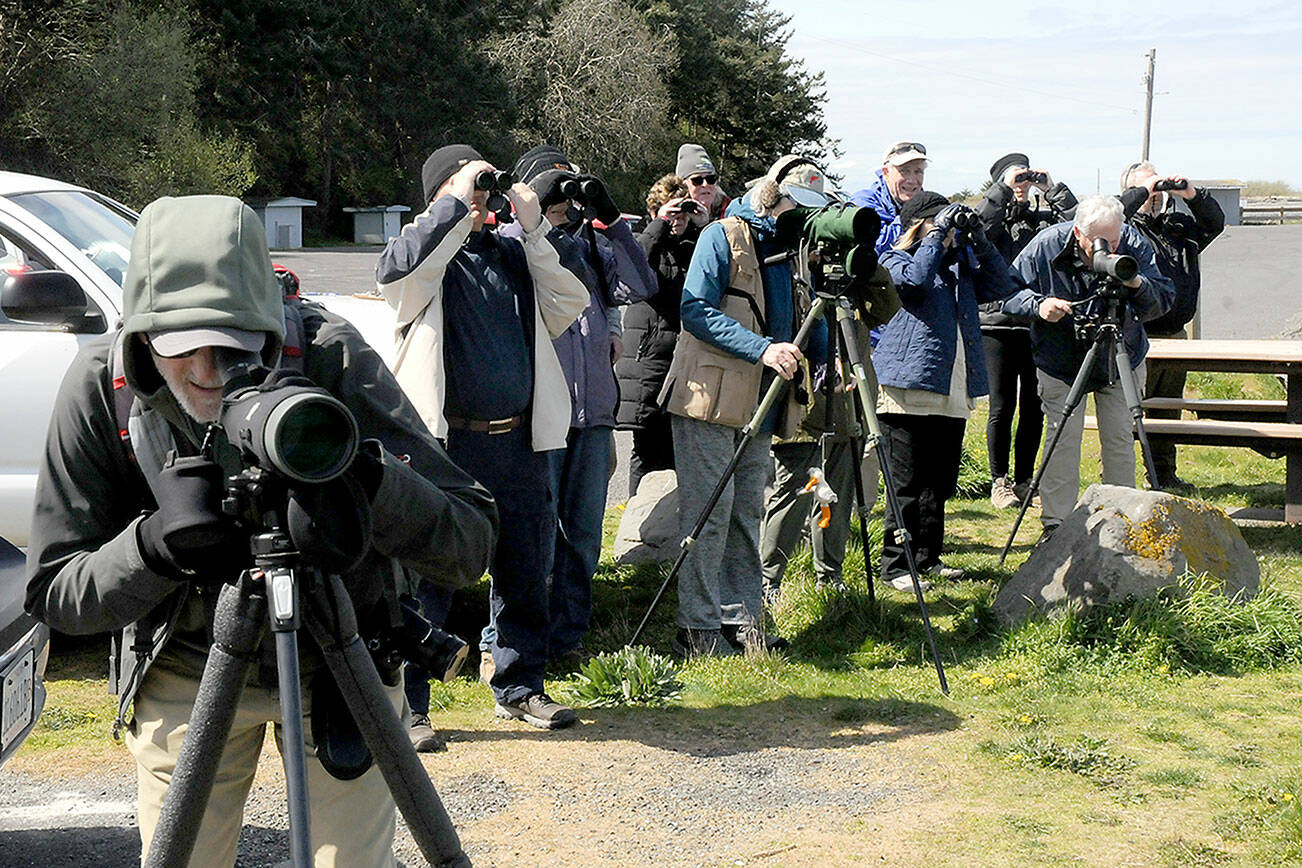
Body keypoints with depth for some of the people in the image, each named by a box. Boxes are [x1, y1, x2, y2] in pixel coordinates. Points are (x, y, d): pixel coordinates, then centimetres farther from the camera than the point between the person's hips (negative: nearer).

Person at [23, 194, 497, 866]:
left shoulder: (333, 356, -25)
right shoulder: (100, 385, -19)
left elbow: (469, 547, -27)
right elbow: (55, 595, -14)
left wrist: (370, 476, -45)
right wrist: (156, 543, -33)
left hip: (340, 663, -1)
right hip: (185, 675, 1)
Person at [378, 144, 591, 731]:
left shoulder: (516, 254, 16)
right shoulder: (431, 253, 2)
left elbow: (568, 302, 5)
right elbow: (396, 272, -20)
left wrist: (535, 225, -1)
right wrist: (455, 205, -16)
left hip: (520, 443, 5)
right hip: (445, 445, -5)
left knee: (525, 573, 13)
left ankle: (520, 688, 28)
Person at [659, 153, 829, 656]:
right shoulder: (722, 238, -5)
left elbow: (805, 317, 19)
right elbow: (696, 310, -15)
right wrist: (762, 349, -25)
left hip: (758, 404, 7)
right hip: (710, 398, -7)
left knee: (747, 513, 11)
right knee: (709, 512, -6)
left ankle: (742, 619, 17)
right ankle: (698, 629, 0)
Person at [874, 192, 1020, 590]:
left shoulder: (960, 262, 19)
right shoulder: (894, 261, 1)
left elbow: (1002, 288, 11)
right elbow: (915, 280, -20)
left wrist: (978, 240, 2)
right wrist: (938, 232, -14)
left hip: (953, 392, 7)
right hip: (910, 388, -6)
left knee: (941, 482, 11)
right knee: (908, 483, -6)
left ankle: (929, 558, 21)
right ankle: (895, 566, 1)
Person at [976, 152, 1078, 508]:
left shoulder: (1043, 217, 15)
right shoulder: (995, 217, 6)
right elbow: (979, 226, -16)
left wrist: (1052, 187, 0)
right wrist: (1002, 188, -13)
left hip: (1039, 322, 3)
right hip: (998, 322, -3)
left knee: (1033, 407, 6)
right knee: (1002, 406, -2)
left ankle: (1024, 480, 15)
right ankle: (999, 481, 8)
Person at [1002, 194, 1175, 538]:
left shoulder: (1134, 245, -15)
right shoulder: (1045, 246, -19)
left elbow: (1164, 299, -13)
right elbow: (1010, 291, -10)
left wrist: (1138, 285, -33)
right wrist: (1038, 305, -29)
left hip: (1122, 361, 2)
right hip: (1061, 364, -2)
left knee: (1120, 439, 4)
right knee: (1062, 440, -5)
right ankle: (1055, 524, 4)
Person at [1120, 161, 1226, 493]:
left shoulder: (1180, 226, 17)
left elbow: (1214, 223, 13)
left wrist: (1192, 195, -3)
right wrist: (1144, 191, -16)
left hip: (1175, 336, 7)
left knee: (1169, 410, 14)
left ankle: (1164, 474, 25)